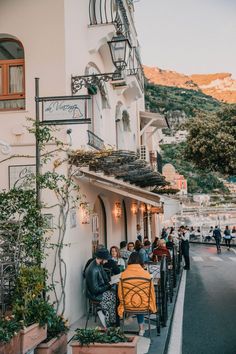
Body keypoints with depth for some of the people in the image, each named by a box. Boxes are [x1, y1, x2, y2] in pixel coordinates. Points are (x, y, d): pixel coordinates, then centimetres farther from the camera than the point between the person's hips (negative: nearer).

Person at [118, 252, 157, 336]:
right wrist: (153, 307, 15)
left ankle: (141, 328, 43)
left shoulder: (124, 274, -12)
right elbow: (151, 291, -2)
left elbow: (120, 292, -3)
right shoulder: (146, 273, -12)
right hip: (144, 304, 0)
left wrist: (123, 302, 19)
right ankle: (141, 327, 39)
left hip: (128, 304, 1)